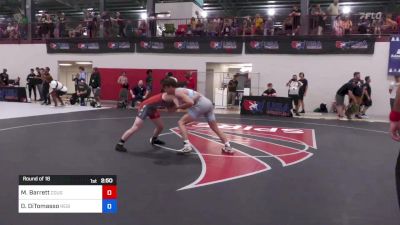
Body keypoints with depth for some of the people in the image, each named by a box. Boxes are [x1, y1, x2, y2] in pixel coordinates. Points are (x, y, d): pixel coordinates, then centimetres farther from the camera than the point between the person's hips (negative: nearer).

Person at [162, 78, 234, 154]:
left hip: (201, 105, -10)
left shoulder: (178, 92, -7)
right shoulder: (180, 90, 21)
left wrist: (178, 107, -8)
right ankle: (227, 146, 18)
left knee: (181, 122, -2)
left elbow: (190, 103, -20)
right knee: (215, 128, 20)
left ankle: (187, 145, -13)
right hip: (208, 103, 10)